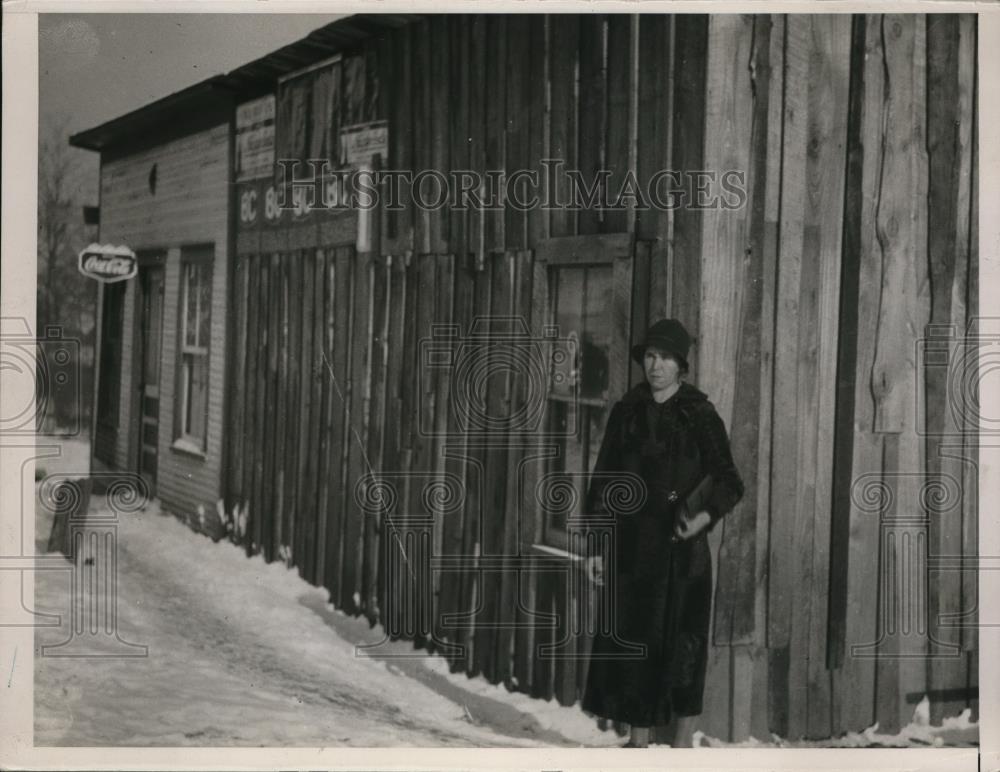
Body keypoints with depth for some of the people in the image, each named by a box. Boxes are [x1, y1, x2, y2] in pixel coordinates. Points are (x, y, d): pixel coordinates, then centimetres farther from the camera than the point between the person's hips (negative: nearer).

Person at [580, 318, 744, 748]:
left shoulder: (700, 415, -3)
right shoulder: (627, 412, 6)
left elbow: (730, 483, -4)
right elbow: (603, 481, 8)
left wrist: (706, 516, -24)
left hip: (681, 547, -3)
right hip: (632, 545, 3)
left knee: (682, 642, 1)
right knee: (630, 640, 4)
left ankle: (682, 742, 14)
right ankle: (639, 741, 16)